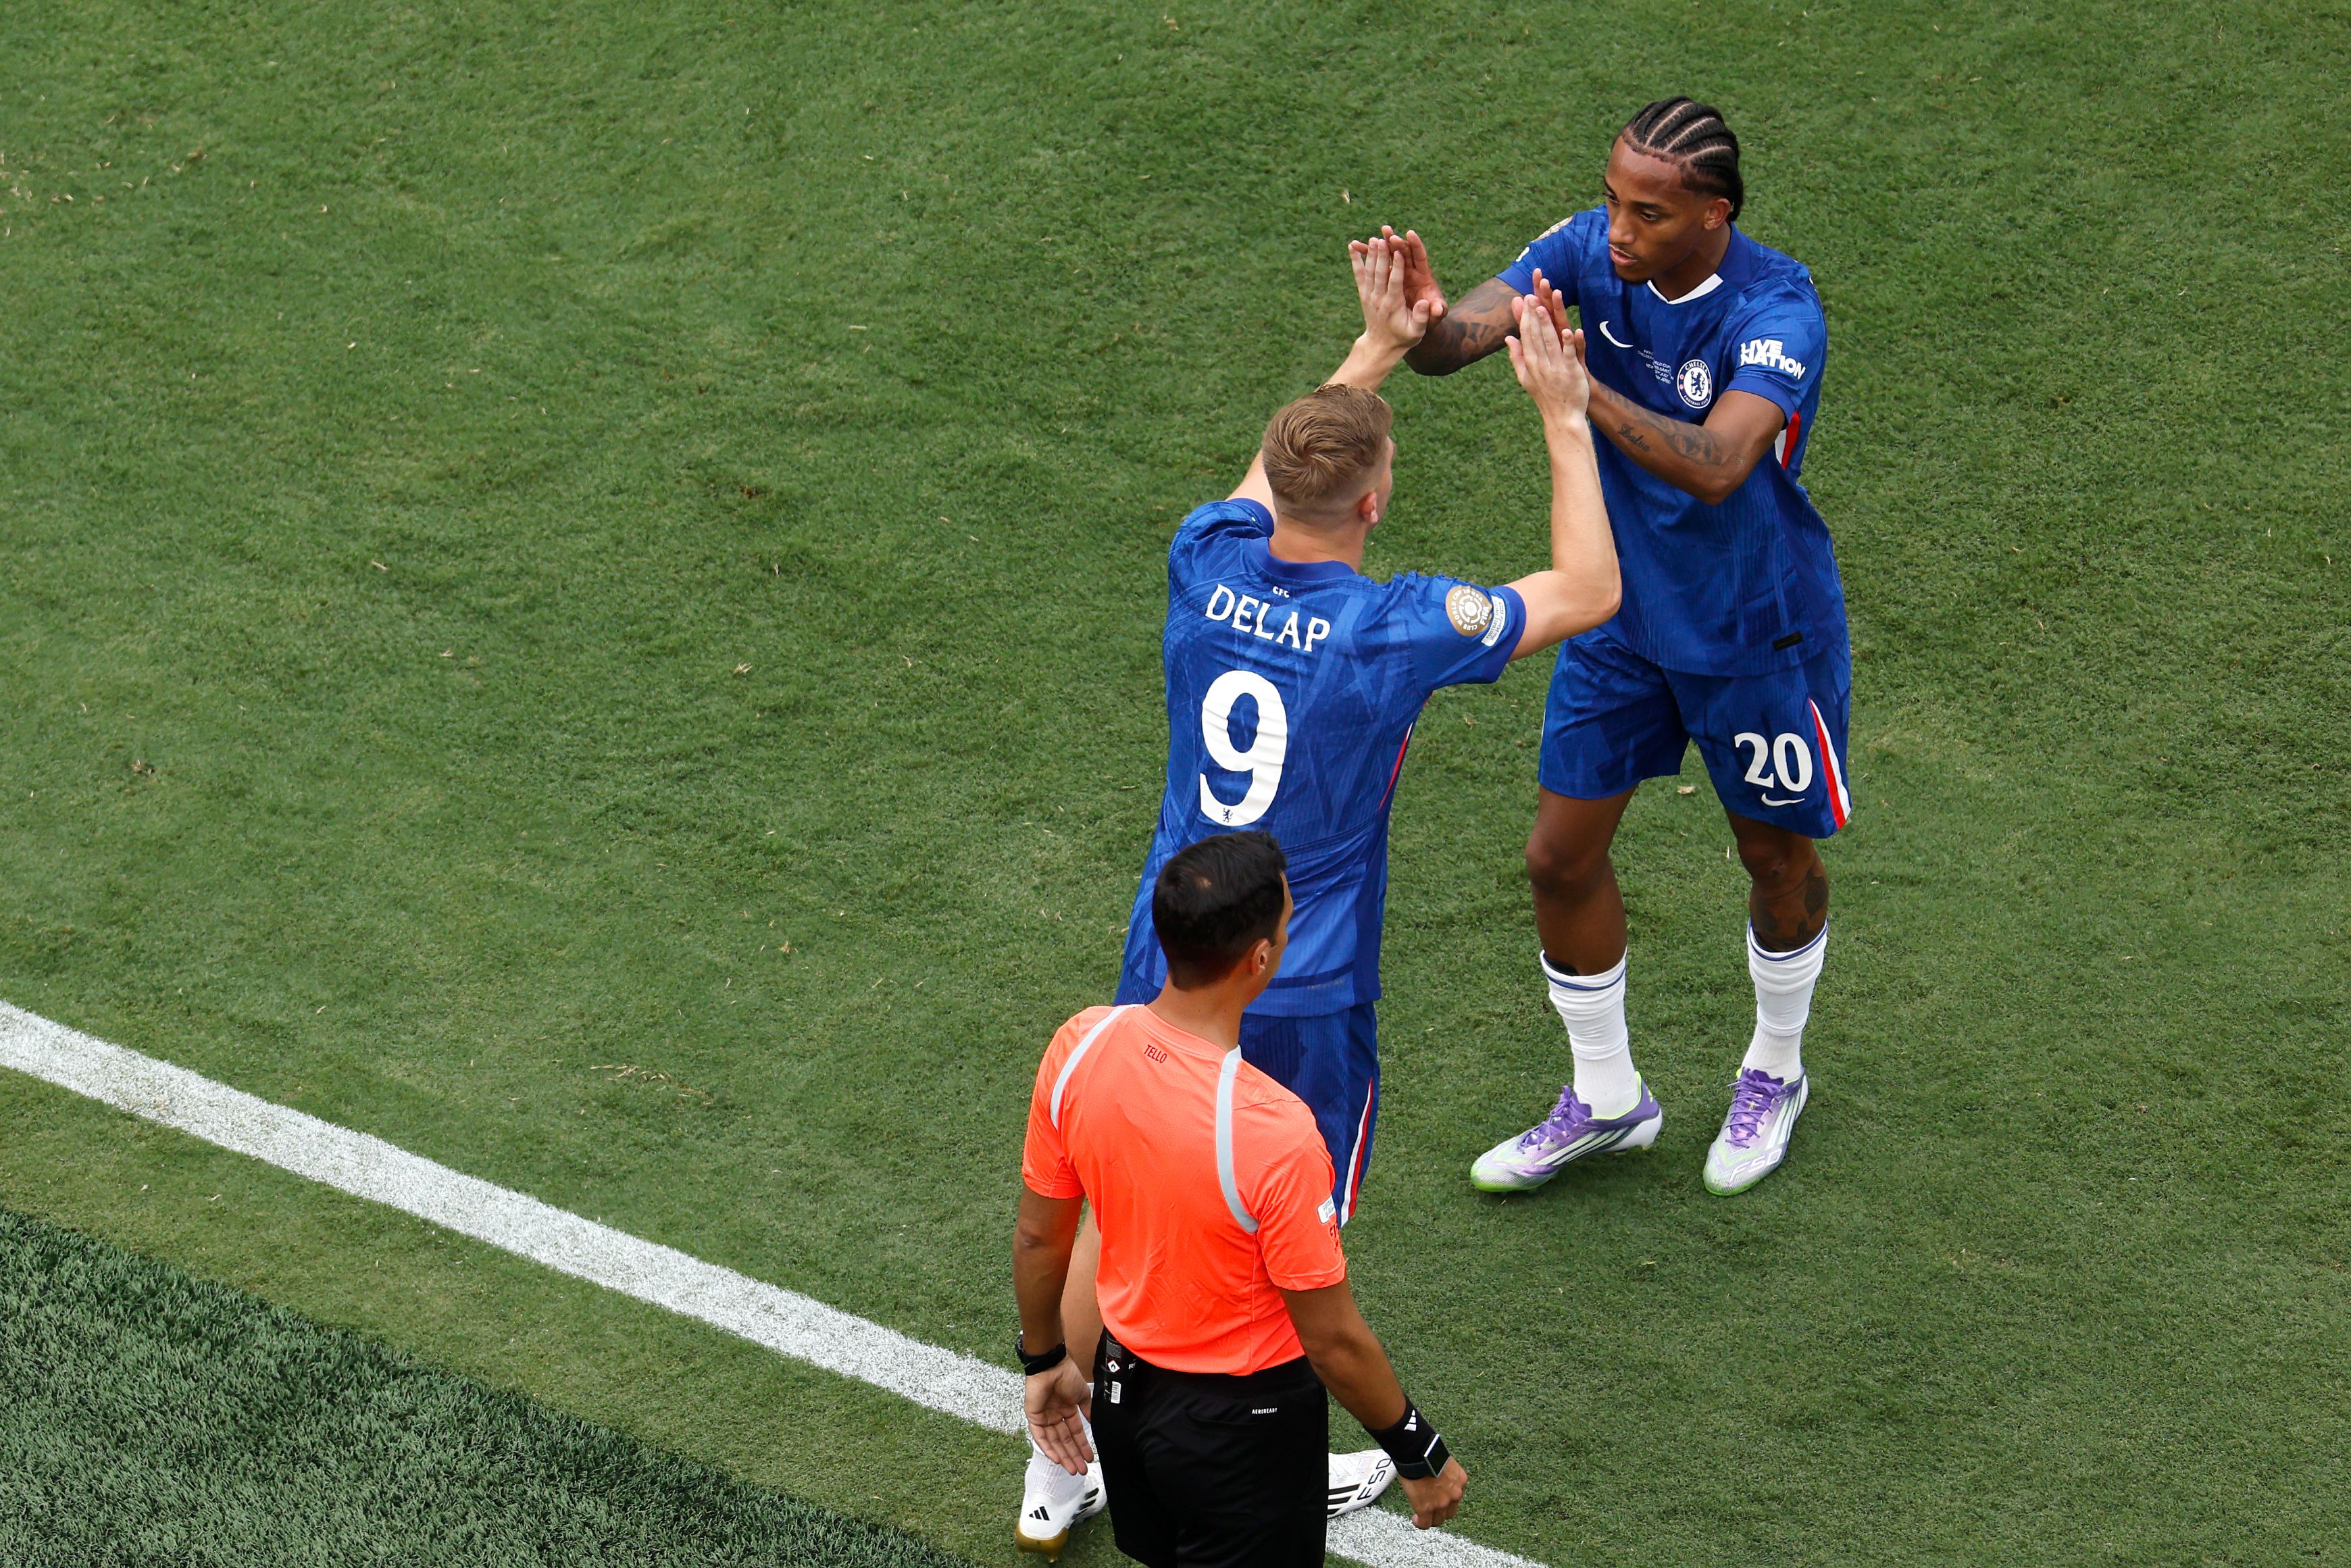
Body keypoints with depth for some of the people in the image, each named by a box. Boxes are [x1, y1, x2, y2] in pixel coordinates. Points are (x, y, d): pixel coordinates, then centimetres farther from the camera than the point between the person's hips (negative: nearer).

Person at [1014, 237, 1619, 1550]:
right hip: (1303, 999, -4)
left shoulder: (1208, 566, -9)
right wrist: (1564, 419, 1)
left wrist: (1374, 353, 23)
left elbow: (1278, 479, 18)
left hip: (1168, 967, 5)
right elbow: (1590, 592, -6)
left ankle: (1057, 1479, 31)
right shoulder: (1394, 630, -22)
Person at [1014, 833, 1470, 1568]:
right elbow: (1334, 1341, -22)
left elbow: (1038, 1238, 0)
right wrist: (1420, 1454, -6)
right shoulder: (1273, 1132, -33)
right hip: (1244, 1418, -6)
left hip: (1124, 1382, 7)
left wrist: (1044, 1361, 17)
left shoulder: (1079, 1046, -15)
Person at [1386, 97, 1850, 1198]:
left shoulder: (1777, 311, -30)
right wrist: (1421, 324, -48)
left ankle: (1774, 1074, 43)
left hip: (1755, 631, -5)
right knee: (1562, 855, 8)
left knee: (1776, 856, 16)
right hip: (1623, 611, 5)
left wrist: (1580, 388, -54)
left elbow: (1715, 466, -44)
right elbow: (1454, 343, -24)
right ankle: (1606, 1100, 29)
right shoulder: (1589, 251, -15)